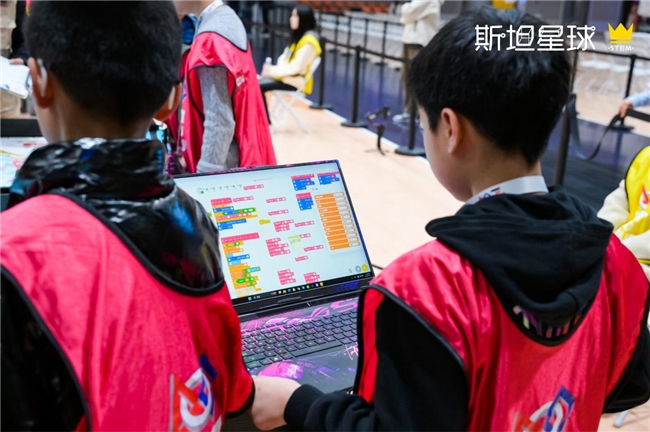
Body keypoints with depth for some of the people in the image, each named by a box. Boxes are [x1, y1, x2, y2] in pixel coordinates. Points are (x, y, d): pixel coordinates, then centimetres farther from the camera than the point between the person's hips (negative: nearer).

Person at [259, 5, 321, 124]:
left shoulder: (309, 41, -18)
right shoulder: (299, 36, 12)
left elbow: (296, 67, -22)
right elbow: (285, 57, 13)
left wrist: (274, 71, -16)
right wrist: (273, 68, -6)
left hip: (296, 81, -9)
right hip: (286, 76, 9)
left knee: (259, 86, -21)